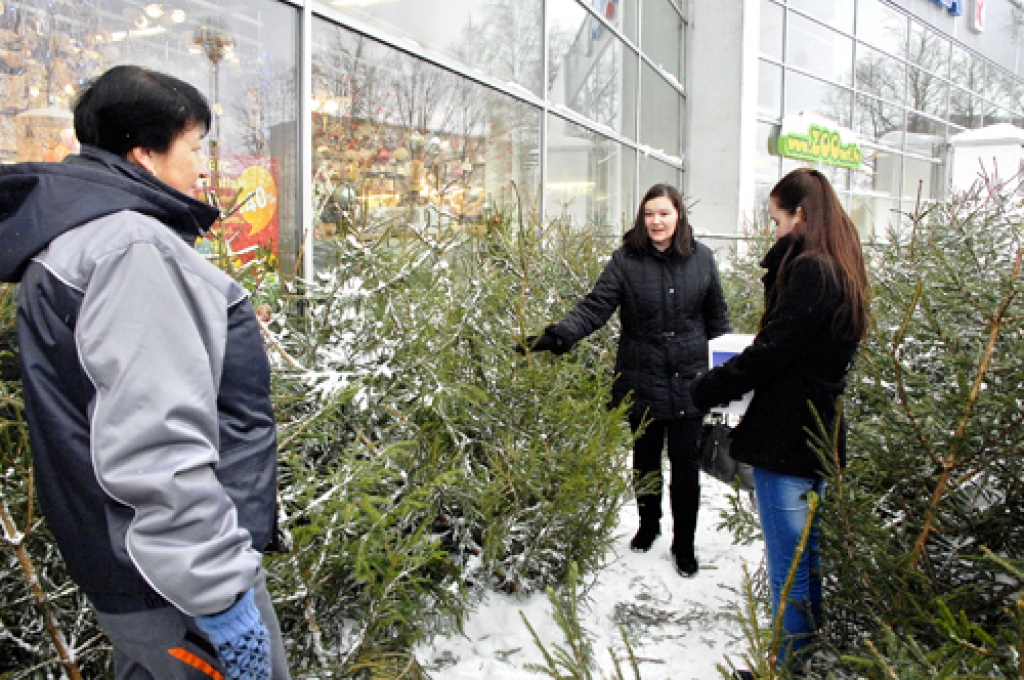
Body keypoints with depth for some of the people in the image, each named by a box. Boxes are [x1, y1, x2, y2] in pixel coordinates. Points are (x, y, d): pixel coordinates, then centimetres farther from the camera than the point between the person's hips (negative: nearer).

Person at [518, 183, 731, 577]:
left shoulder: (701, 258, 1)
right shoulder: (626, 259, -6)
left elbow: (716, 318, 9)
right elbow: (596, 306, -15)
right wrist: (559, 336, -32)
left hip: (689, 383, 1)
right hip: (641, 382, 0)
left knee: (685, 465, 6)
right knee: (646, 460, 16)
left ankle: (684, 545, 26)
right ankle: (648, 526, 41)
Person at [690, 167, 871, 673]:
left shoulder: (809, 271, -19)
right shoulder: (840, 270, 11)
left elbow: (772, 351, -20)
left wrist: (708, 389, -10)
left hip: (785, 441, -10)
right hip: (820, 436, 10)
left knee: (789, 568, 3)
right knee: (810, 557, 22)